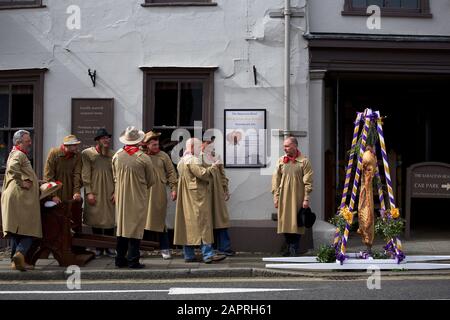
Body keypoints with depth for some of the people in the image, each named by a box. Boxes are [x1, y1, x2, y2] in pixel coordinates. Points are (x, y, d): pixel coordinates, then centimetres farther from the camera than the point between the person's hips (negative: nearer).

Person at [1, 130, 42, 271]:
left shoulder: (14, 154, 24)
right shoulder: (19, 155, -8)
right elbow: (12, 168, -29)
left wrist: (34, 182, 26)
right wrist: (22, 181, -21)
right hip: (22, 198, -10)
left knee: (17, 231, 10)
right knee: (29, 229, -10)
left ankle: (15, 260, 12)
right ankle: (20, 253, -26)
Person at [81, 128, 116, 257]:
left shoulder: (112, 155, 6)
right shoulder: (87, 153, -1)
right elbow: (85, 175, -3)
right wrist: (88, 192, -9)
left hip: (109, 193, 2)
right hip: (94, 193, -2)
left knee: (110, 220, 2)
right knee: (95, 220, 3)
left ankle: (109, 247, 12)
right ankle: (98, 247, 14)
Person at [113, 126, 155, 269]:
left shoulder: (116, 156, -2)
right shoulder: (144, 158, -13)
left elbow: (115, 177, 10)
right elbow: (151, 181, -3)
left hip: (121, 197, 4)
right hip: (138, 198, -4)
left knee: (122, 226, 13)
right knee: (136, 228, 2)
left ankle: (120, 259, 17)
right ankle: (133, 260, 2)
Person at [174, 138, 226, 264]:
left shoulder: (181, 161, 16)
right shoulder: (193, 160, -14)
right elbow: (202, 174, -21)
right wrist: (211, 168, -5)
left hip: (186, 199, 10)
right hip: (197, 197, -10)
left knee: (188, 225, 9)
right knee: (203, 224, -8)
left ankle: (189, 255, 12)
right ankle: (208, 254, -8)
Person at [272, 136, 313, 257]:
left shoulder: (304, 161, -3)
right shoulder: (281, 161, 7)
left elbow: (308, 181, -5)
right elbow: (276, 179, 9)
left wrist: (306, 198, -9)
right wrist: (276, 196, 3)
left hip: (297, 197, -3)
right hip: (284, 197, 4)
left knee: (296, 223, -2)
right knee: (285, 222, 6)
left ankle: (294, 249, 5)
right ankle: (289, 248, 17)